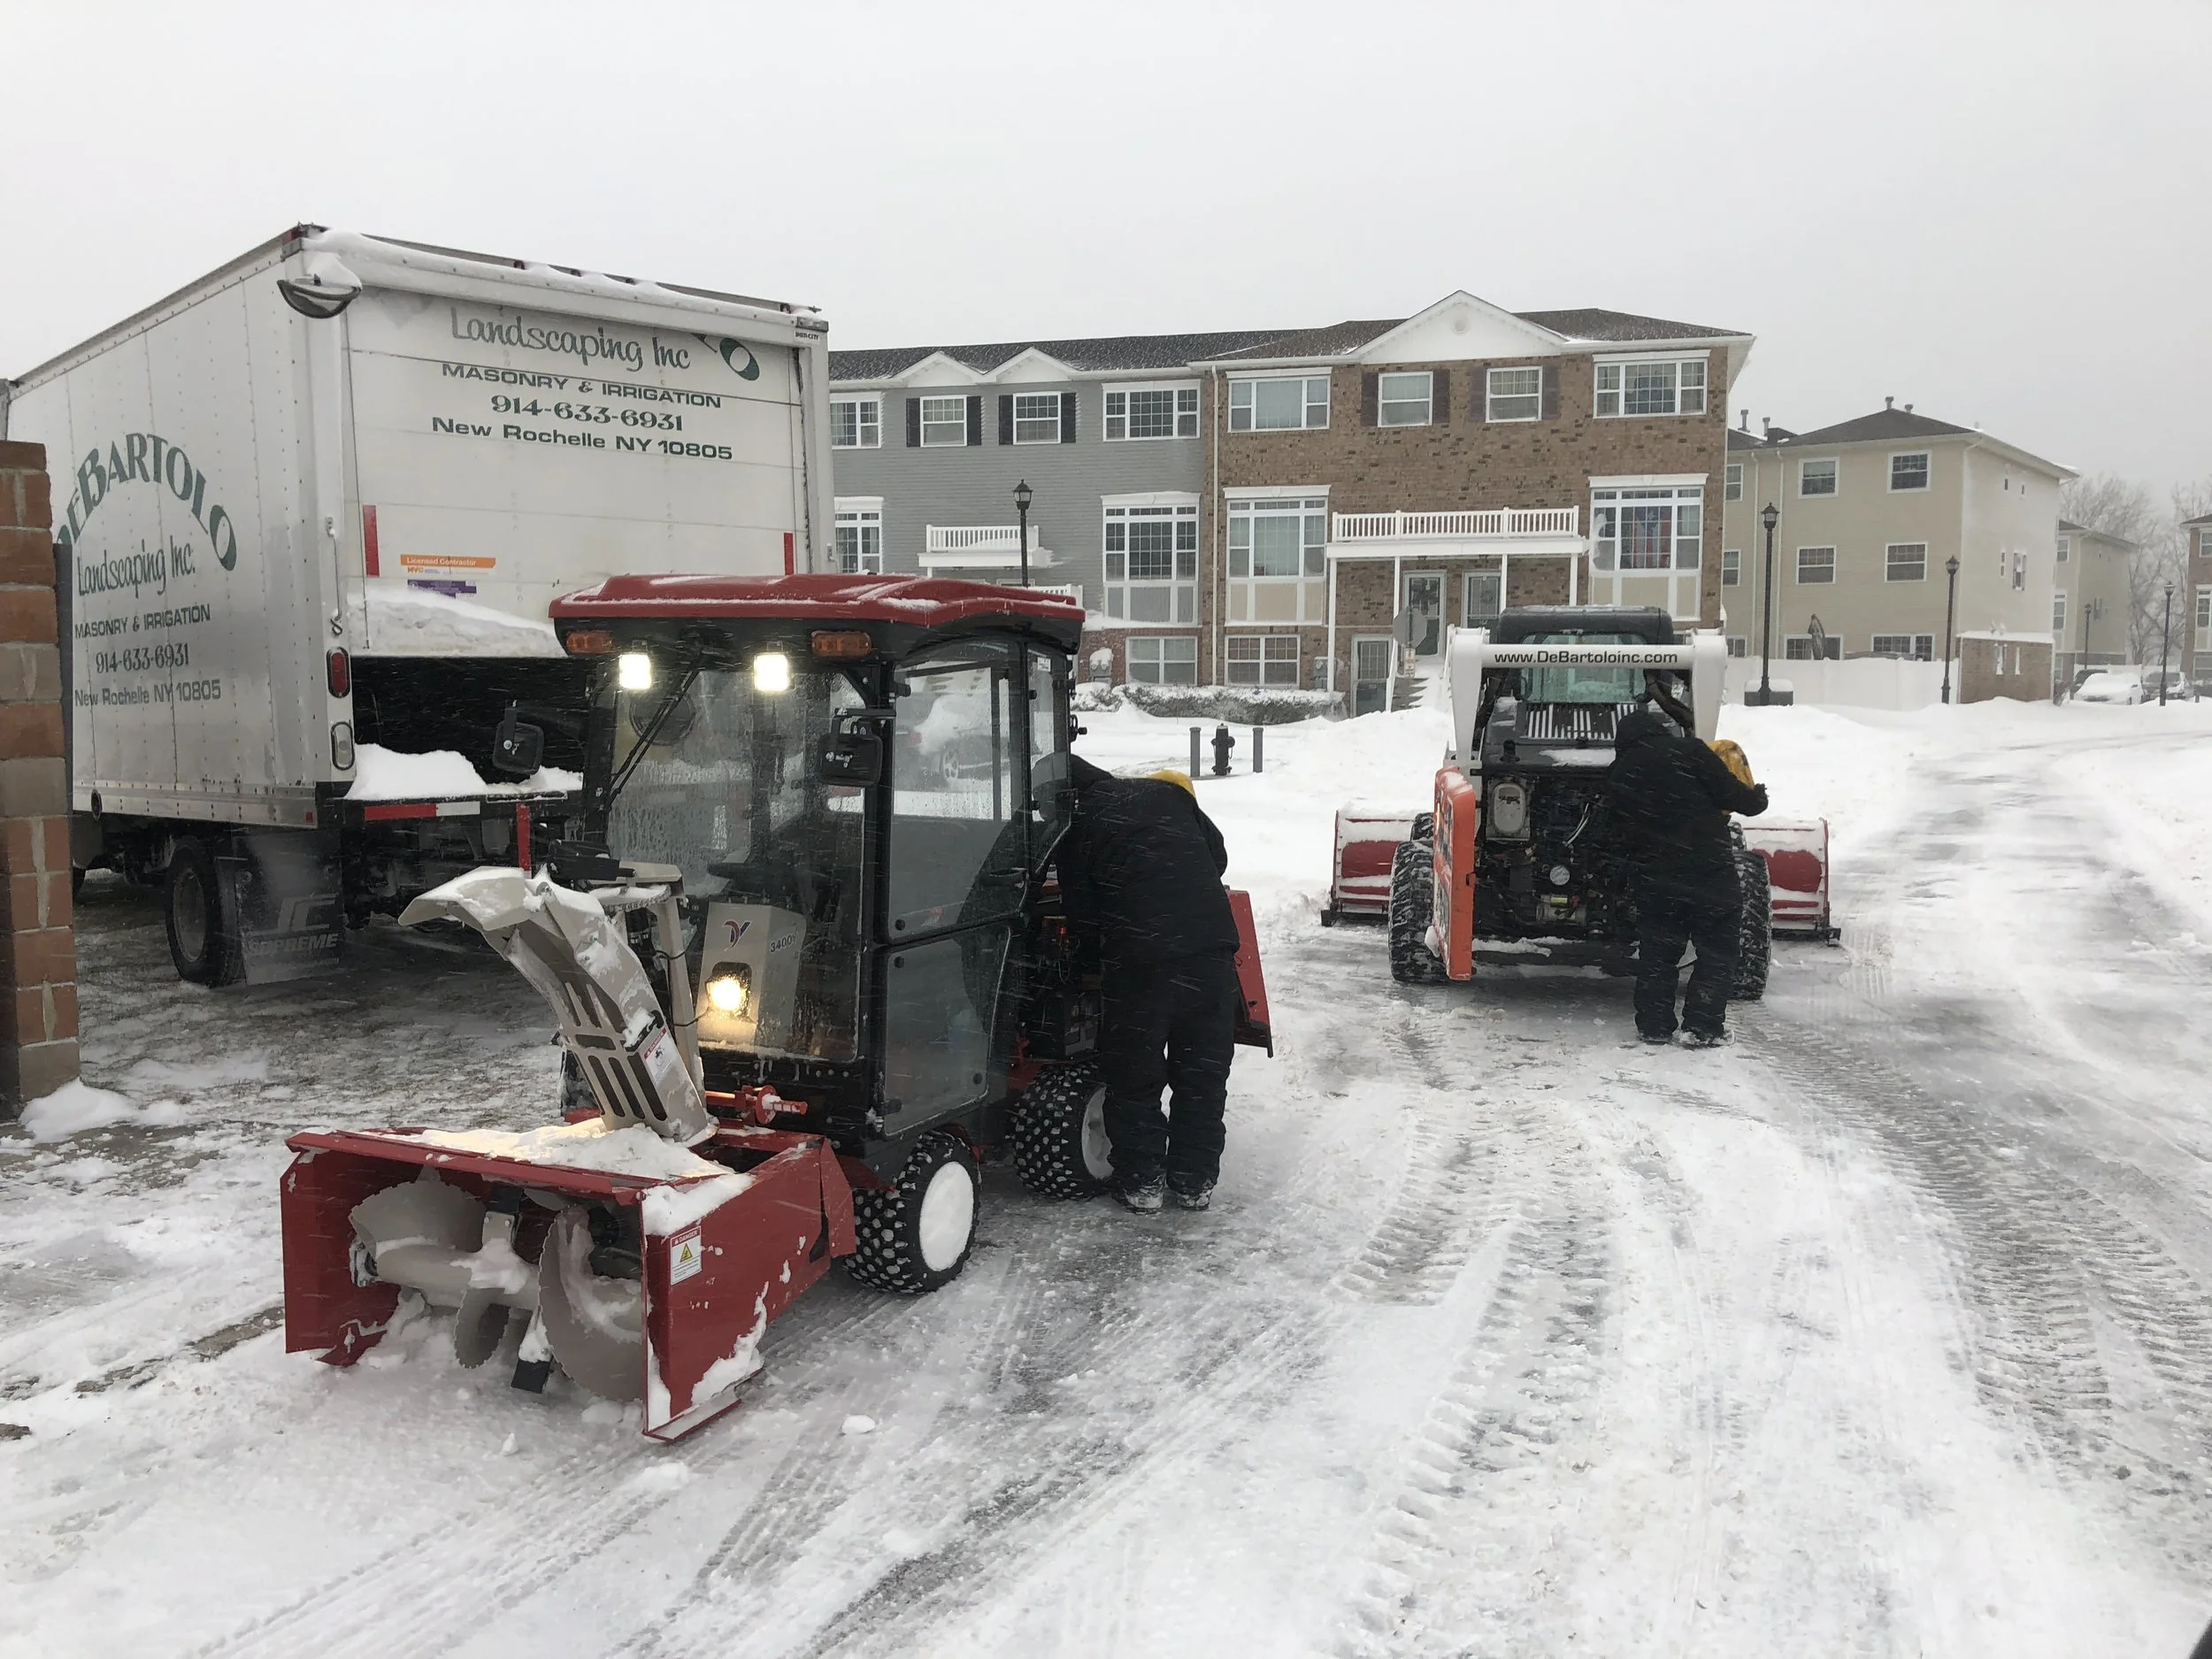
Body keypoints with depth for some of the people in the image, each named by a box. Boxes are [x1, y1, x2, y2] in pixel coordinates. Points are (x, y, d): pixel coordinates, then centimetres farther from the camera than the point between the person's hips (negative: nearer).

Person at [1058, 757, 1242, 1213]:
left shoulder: (1076, 829, 3)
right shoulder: (1169, 793, 12)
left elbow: (1082, 907, 3)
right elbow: (1218, 855, 17)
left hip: (1139, 958, -3)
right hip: (1211, 947, 3)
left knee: (1134, 1076, 12)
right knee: (1203, 1073, 14)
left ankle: (1141, 1182, 17)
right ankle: (1195, 1181, 21)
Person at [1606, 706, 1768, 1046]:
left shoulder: (1615, 775, 10)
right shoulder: (1687, 751, -6)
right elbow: (1729, 793, -9)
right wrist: (1756, 799, 10)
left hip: (1652, 878, 4)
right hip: (1708, 869, -4)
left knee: (1656, 953, 15)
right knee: (1716, 951, 7)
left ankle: (1653, 1026, 16)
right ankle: (1703, 1026, 4)